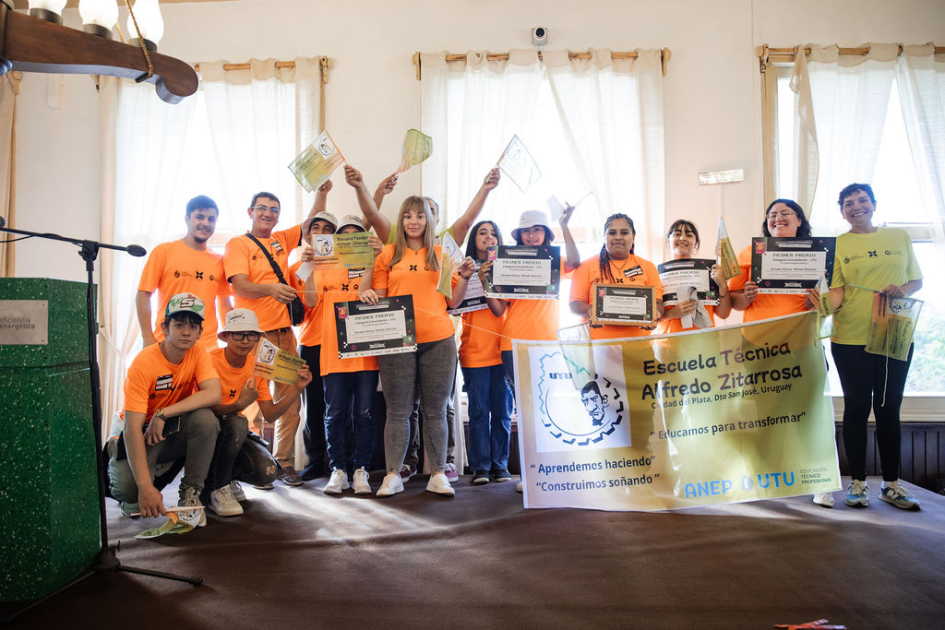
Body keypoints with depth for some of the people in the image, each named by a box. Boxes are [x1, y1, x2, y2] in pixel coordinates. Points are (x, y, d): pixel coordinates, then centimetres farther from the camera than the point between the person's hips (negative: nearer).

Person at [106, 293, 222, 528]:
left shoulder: (198, 353, -9)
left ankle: (191, 495, -13)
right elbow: (132, 428, -28)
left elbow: (214, 394, -25)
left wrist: (163, 414, -32)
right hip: (142, 433, -2)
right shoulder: (143, 364, -23)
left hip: (176, 432, 3)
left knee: (206, 418, -29)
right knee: (130, 488, -27)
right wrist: (145, 486, -37)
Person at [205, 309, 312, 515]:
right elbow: (204, 407, -23)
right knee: (237, 423, -36)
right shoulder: (211, 360, -17)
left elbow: (269, 414, -5)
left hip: (234, 436, 5)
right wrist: (239, 405, -40)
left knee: (267, 473, -19)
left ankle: (228, 476, 16)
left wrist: (297, 389, -17)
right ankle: (217, 488, -13)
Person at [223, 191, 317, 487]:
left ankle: (283, 462, 11)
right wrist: (270, 289, -31)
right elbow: (240, 287, -12)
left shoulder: (282, 240, 18)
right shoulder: (237, 244, 2)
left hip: (284, 332, 5)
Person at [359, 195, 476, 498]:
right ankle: (393, 474, 12)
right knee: (398, 411, 3)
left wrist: (464, 277, -5)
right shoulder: (388, 254, 9)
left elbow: (452, 302, 10)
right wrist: (367, 294, -11)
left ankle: (438, 474, 13)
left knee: (435, 410, 5)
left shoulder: (442, 254, 11)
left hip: (438, 339, 1)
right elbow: (378, 298, 10)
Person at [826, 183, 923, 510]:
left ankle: (891, 484, 17)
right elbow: (837, 290, -4)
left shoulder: (899, 237, 10)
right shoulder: (837, 244, 3)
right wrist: (823, 305, -25)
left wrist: (903, 290, -7)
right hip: (851, 338, -2)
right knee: (857, 408, 3)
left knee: (888, 409, 8)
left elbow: (917, 279, 15)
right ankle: (857, 482, 12)